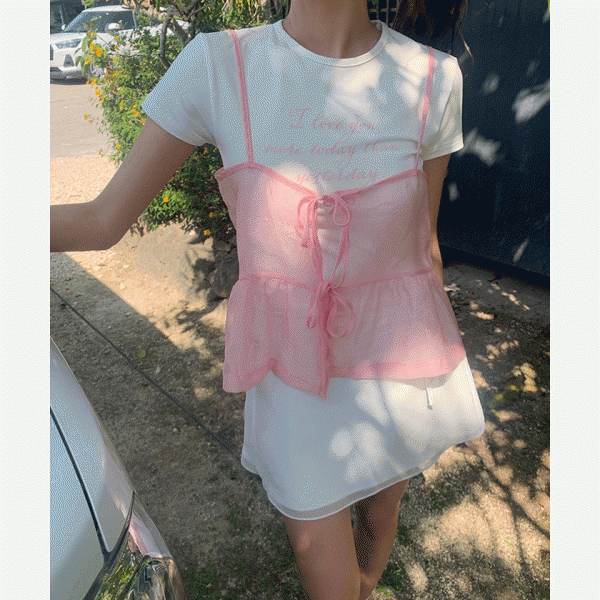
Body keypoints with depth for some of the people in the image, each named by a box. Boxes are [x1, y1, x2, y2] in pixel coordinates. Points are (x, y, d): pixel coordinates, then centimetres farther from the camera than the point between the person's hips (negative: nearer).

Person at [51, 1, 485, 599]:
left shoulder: (433, 78, -7)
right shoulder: (218, 65, -11)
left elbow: (424, 245, 4)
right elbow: (100, 221, -7)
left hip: (398, 370, 2)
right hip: (295, 376, -1)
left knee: (378, 518, 28)